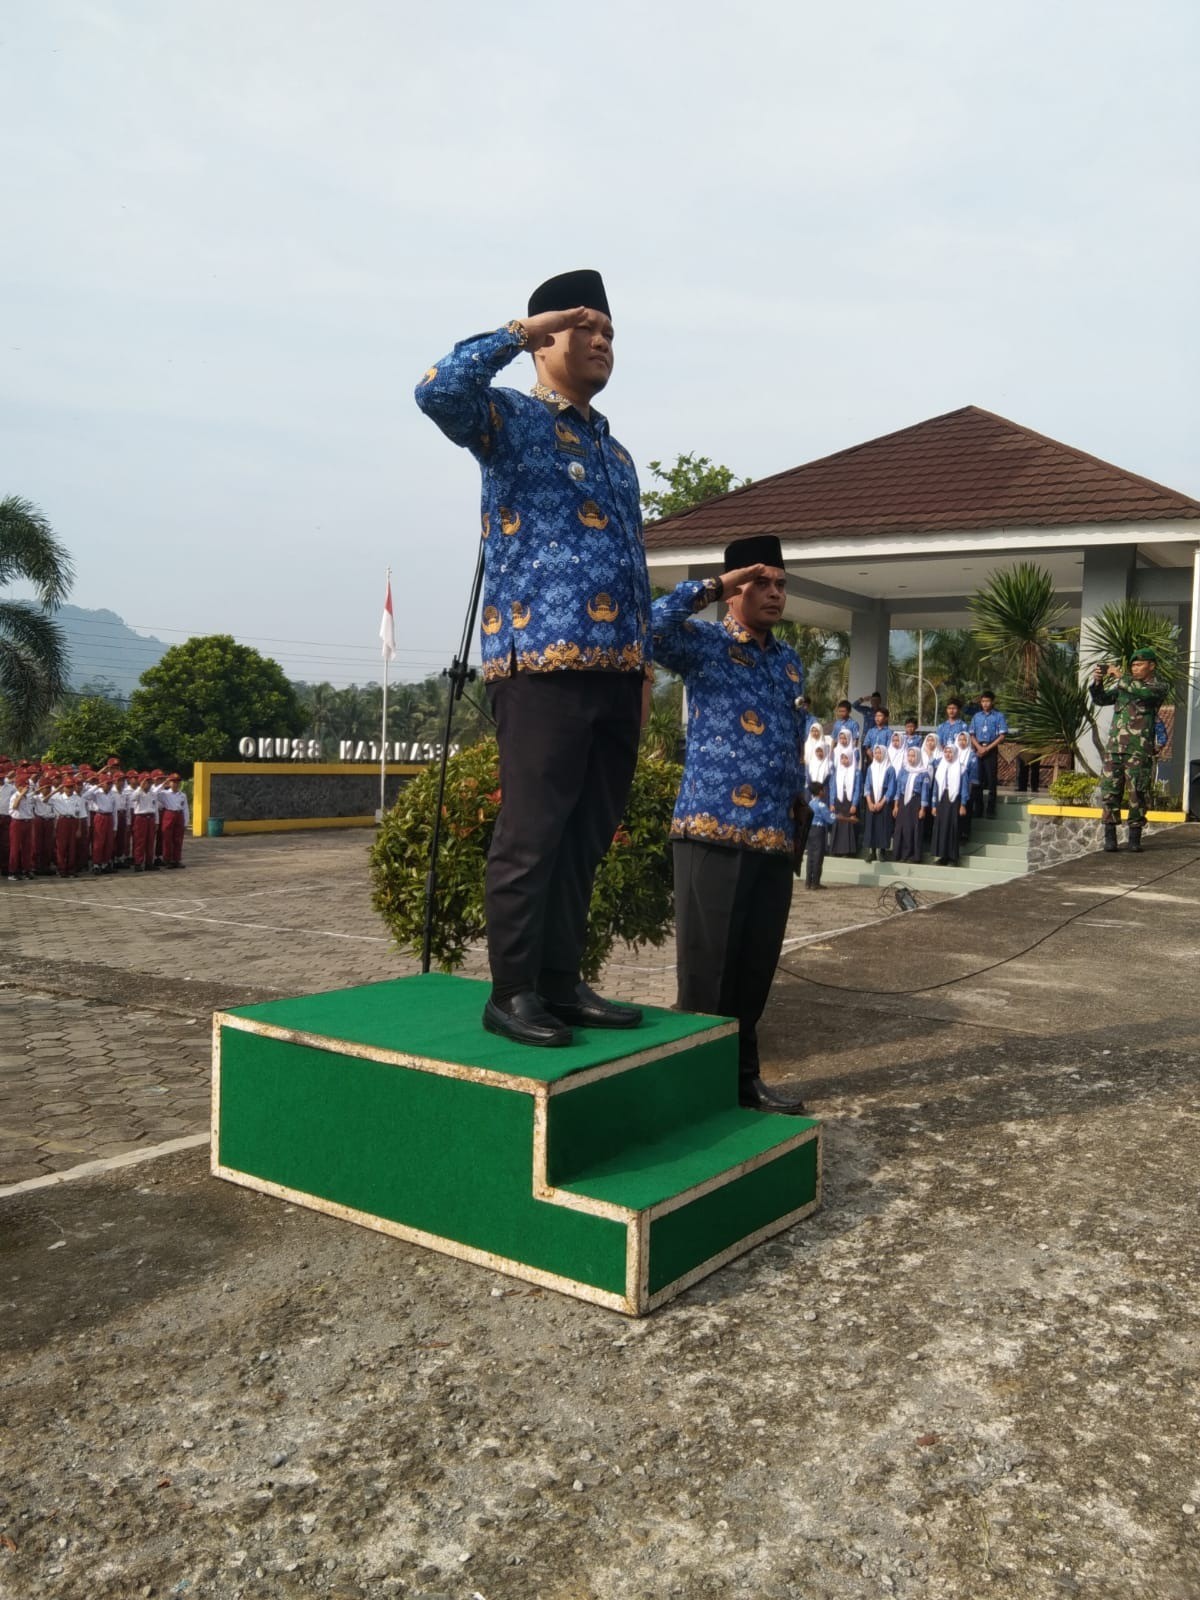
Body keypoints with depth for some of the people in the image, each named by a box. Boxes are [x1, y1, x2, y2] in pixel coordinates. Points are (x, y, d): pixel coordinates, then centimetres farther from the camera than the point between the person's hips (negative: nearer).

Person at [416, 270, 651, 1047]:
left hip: (617, 668, 7)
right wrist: (519, 331, -11)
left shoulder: (616, 452, 25)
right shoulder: (511, 420, 5)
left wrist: (644, 662, 19)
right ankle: (513, 991, 2)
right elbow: (439, 392, -18)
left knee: (589, 835, 9)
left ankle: (563, 982, 18)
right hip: (542, 661, -7)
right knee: (532, 832, -7)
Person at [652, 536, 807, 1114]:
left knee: (757, 966, 12)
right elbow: (652, 624, -21)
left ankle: (744, 1074, 25)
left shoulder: (790, 662, 19)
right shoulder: (704, 643, -1)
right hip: (713, 831, -6)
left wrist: (800, 810, 21)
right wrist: (716, 585, -14)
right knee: (709, 966, 0)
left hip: (774, 837, 6)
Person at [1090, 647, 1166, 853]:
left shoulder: (1159, 688, 3)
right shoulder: (1123, 686, 18)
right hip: (1114, 746, 4)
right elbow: (1099, 699, 13)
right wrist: (1097, 683, -5)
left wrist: (1120, 676, -14)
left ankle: (1135, 838, 5)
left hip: (1139, 750, -4)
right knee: (1109, 790, -2)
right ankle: (1109, 837, 1)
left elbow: (1143, 691, -18)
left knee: (1138, 794, -2)